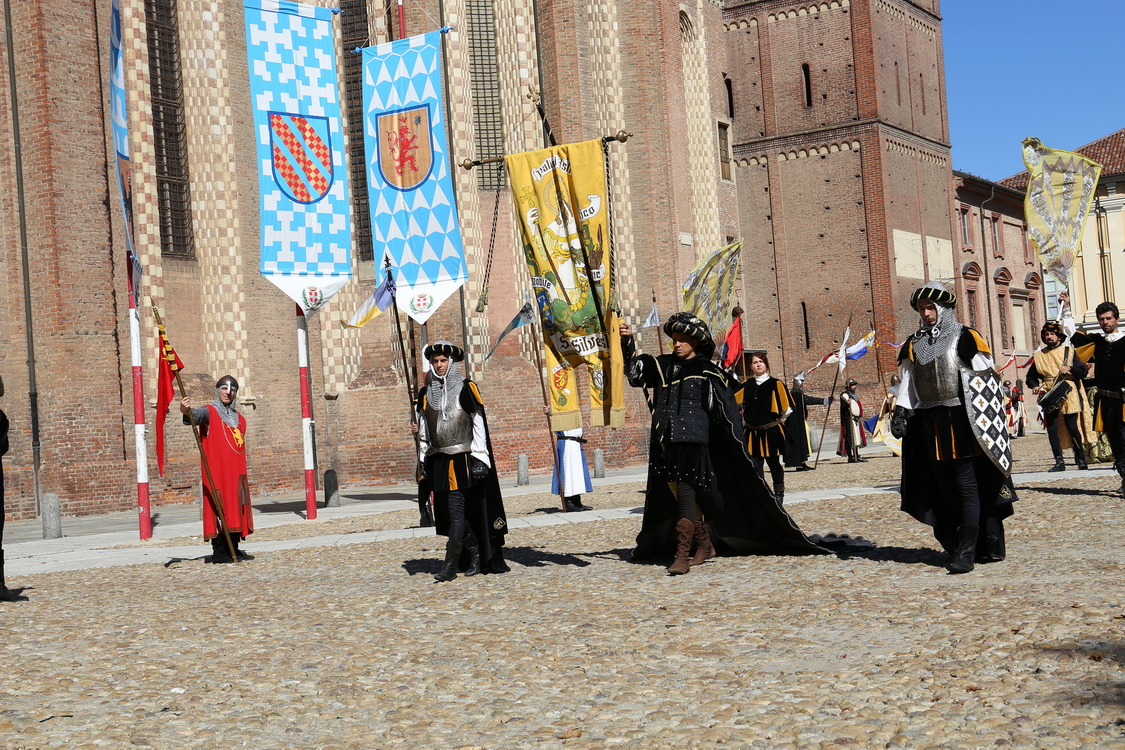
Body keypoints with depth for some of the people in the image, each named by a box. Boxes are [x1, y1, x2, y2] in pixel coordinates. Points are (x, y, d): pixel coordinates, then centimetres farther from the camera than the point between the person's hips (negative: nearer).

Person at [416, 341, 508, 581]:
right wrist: (424, 464, 12)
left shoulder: (466, 388, -2)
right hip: (438, 462, 5)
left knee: (457, 511, -9)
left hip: (462, 460, -5)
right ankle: (475, 555, 17)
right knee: (449, 513, 5)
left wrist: (479, 458, -11)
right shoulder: (426, 394, 12)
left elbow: (479, 424, -5)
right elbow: (423, 430, 16)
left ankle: (451, 563, -9)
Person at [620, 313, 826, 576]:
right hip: (665, 443, 6)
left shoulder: (707, 372, -1)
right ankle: (705, 543, 25)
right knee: (677, 496, 10)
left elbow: (723, 410, -2)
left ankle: (682, 556, -15)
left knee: (686, 495, -12)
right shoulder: (662, 366, 14)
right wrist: (627, 342, -5)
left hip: (692, 442, -6)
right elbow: (635, 372, 10)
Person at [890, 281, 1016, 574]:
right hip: (930, 427, 6)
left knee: (969, 488, -9)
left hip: (963, 424, -6)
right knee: (944, 490, 6)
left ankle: (966, 553, -12)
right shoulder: (914, 345, 13)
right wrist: (900, 414, 0)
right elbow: (907, 384, 14)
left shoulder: (965, 338, -2)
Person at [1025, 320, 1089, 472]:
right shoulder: (1039, 356, 12)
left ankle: (1080, 458, 14)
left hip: (1068, 396, -2)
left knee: (1072, 427, -2)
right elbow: (1031, 377, 20)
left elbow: (1084, 372, 2)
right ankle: (1059, 462, 2)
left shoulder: (1069, 352, 6)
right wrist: (1034, 386, 0)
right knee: (1052, 429, -3)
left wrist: (1070, 369, -15)